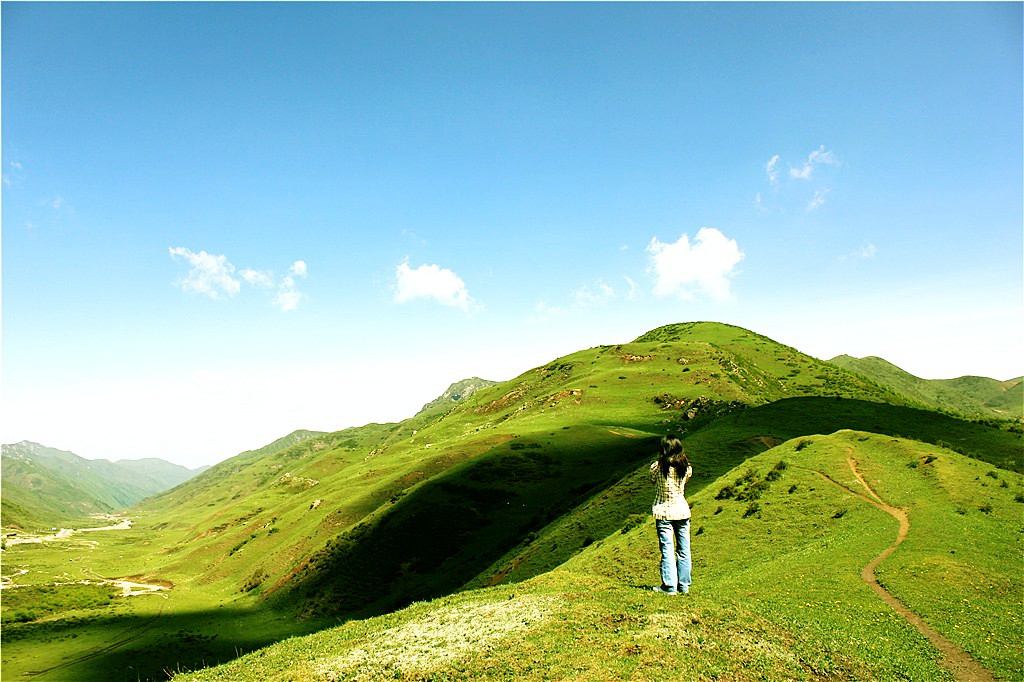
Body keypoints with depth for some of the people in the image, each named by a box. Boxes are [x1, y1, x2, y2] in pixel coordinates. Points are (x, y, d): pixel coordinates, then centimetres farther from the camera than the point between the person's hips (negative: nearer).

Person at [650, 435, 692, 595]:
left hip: (663, 511, -3)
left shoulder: (657, 467, -14)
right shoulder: (686, 467, -4)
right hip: (682, 510, 3)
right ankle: (684, 585, 19)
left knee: (667, 550, 2)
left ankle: (669, 586, 5)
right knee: (683, 550, 11)